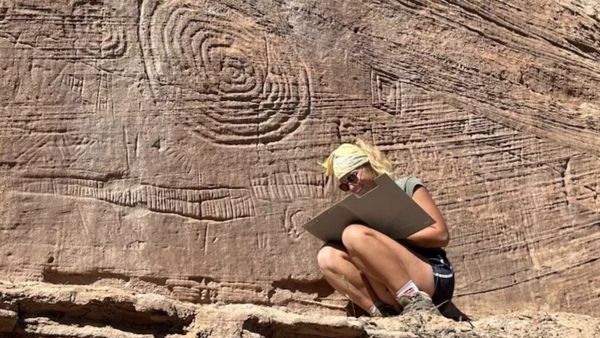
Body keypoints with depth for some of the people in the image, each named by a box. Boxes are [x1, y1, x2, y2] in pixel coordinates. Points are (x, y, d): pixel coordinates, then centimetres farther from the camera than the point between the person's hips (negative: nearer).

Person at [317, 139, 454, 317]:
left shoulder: (407, 187, 8)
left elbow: (441, 235, -3)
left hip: (433, 278, -5)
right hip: (396, 299, 6)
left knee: (354, 234, -22)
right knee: (327, 256, -10)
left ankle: (416, 302, -24)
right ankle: (384, 315, -21)